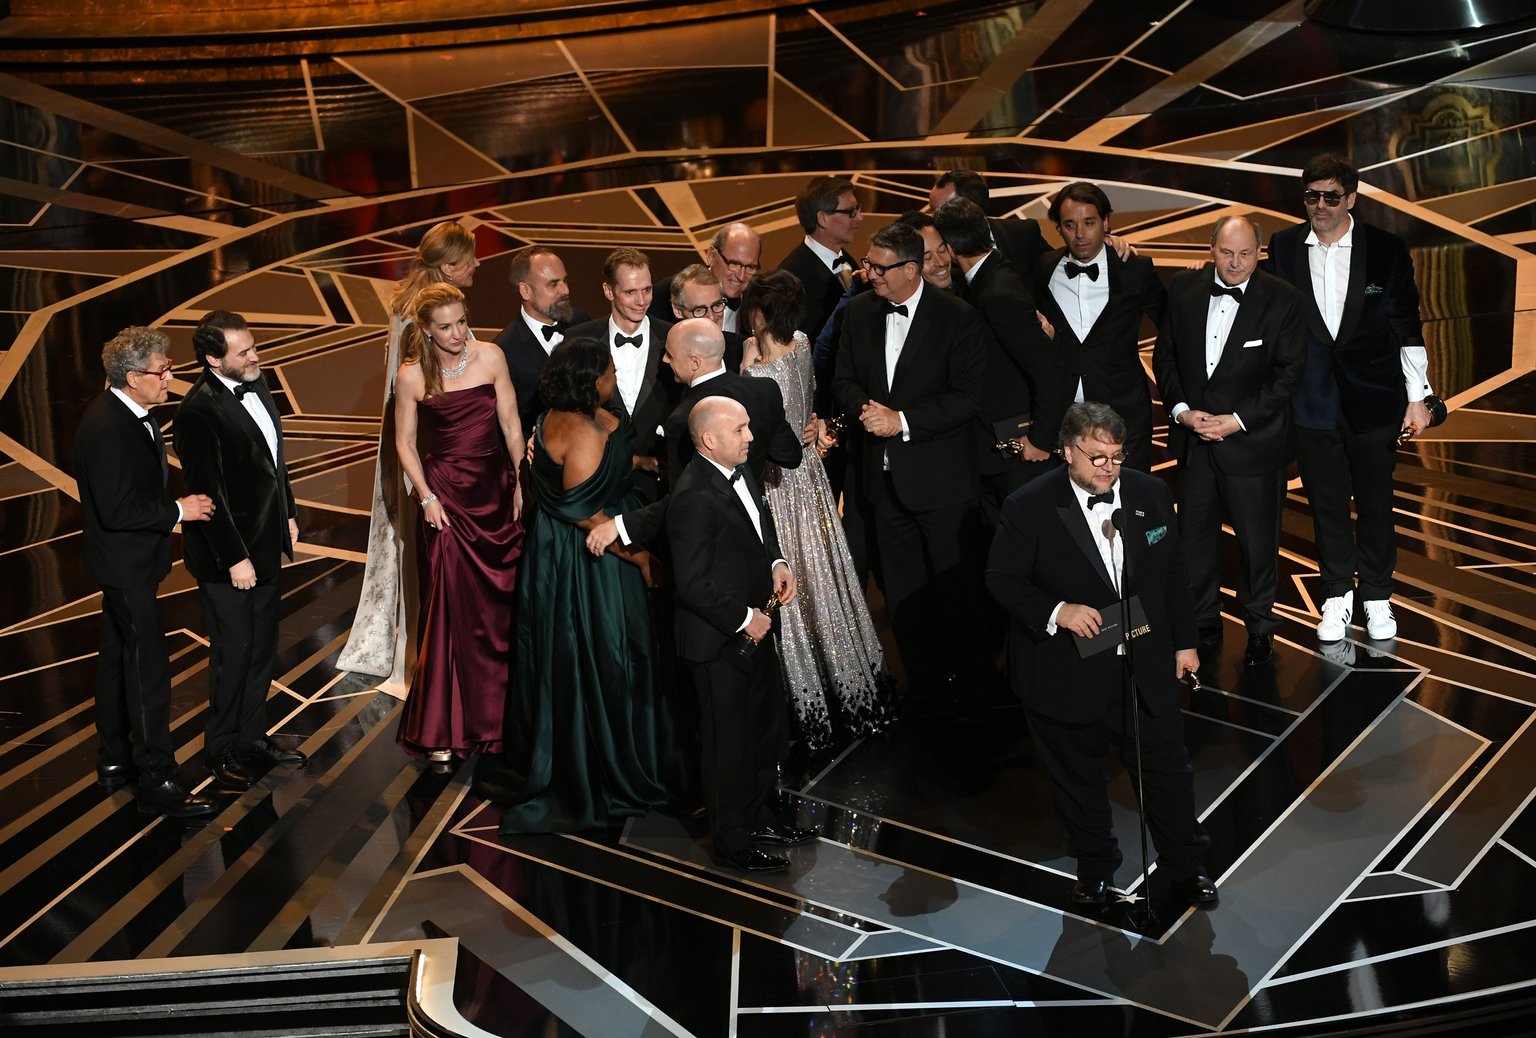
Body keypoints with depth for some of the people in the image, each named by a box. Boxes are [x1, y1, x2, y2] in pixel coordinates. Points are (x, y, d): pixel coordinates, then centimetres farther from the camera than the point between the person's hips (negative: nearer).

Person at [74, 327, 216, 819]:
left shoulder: (129, 414, 5)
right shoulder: (107, 428, -26)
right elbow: (117, 510, -28)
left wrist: (177, 503, 7)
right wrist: (177, 511, -19)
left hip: (127, 561, 11)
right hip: (126, 564, -11)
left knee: (117, 658, 19)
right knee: (148, 667, -7)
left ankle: (114, 760, 33)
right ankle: (156, 782, 0)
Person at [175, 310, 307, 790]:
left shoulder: (255, 384, 3)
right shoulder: (198, 412, -23)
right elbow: (208, 493, -21)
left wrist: (288, 514, 17)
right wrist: (234, 558, -19)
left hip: (267, 544, 8)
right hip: (230, 556, -8)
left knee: (262, 649, 18)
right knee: (233, 653, 5)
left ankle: (252, 736, 33)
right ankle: (222, 750, 22)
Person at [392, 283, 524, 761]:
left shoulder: (491, 358, -3)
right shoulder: (411, 376, -6)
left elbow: (511, 423, 1)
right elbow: (405, 442, 0)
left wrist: (522, 483, -1)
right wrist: (426, 497, -7)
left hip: (495, 491, 2)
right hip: (446, 495, -2)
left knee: (499, 604, 10)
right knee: (448, 609, 0)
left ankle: (495, 711, 29)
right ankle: (441, 729, 11)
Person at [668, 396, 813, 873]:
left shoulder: (742, 470, 2)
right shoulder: (694, 498, -27)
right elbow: (693, 584, -26)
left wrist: (776, 562, 2)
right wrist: (743, 619, -19)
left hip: (755, 628, 9)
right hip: (721, 639, -9)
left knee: (768, 727, 22)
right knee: (729, 741, 6)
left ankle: (758, 816, 41)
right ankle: (731, 841, 23)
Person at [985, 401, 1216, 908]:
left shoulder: (1150, 494, -3)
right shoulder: (1028, 507, -16)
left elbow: (1173, 572, 7)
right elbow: (1002, 579, -10)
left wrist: (1184, 641, 10)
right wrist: (1055, 612, -27)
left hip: (1146, 663, 3)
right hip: (1069, 672, -3)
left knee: (1167, 767, 15)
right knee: (1078, 775, 15)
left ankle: (1184, 864, 36)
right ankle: (1094, 867, 38)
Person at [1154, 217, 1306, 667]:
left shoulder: (1282, 300, -8)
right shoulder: (1183, 288, 1)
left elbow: (1288, 372, -8)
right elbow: (1165, 355, 6)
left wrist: (1238, 420, -15)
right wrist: (1181, 409, -8)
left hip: (1253, 441, -3)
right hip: (1193, 438, 3)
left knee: (1257, 540, 7)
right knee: (1194, 535, 12)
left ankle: (1260, 628, 25)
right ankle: (1203, 623, 28)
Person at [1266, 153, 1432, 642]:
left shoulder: (1386, 249, -3)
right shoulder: (1283, 248, 1)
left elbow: (1408, 327, 1)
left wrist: (1418, 397, 0)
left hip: (1373, 399, -1)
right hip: (1312, 399, 1)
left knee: (1375, 501, 8)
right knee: (1327, 501, 9)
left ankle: (1376, 595, 24)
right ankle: (1337, 594, 23)